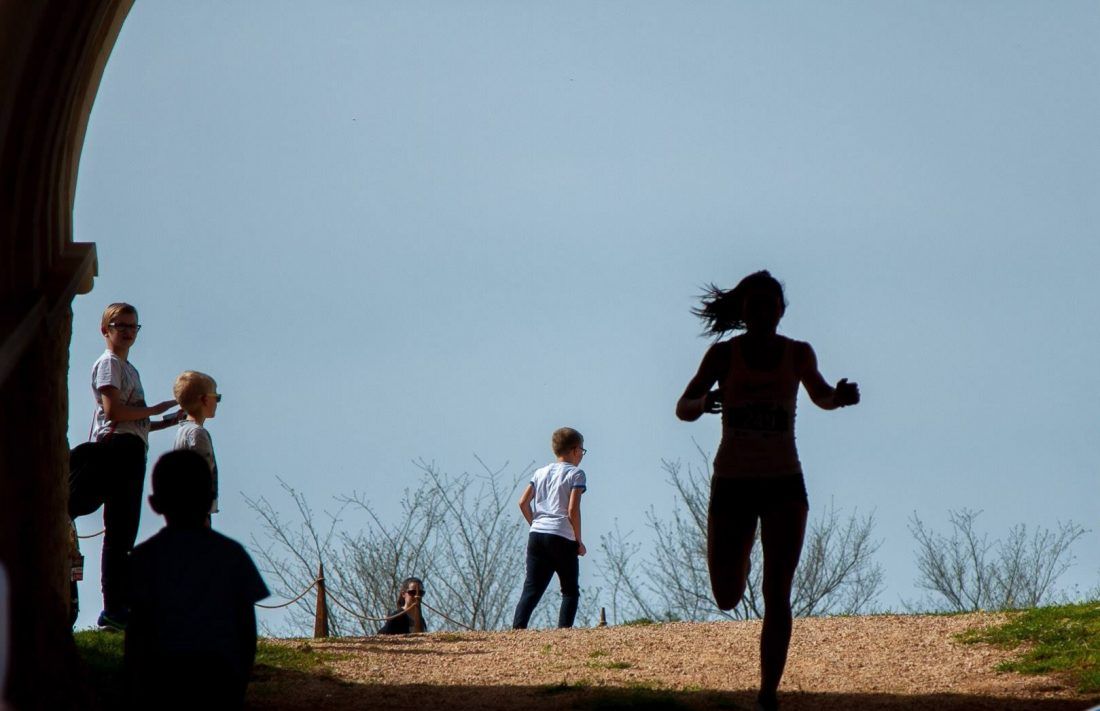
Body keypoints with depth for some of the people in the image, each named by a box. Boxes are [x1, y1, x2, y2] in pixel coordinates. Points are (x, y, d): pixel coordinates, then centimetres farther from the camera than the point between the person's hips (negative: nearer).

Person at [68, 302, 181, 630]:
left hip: (132, 451, 10)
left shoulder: (129, 368, 29)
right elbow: (113, 410, -15)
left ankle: (117, 607, 5)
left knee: (124, 531, 6)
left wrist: (167, 422, 18)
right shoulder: (108, 363, -1)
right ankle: (114, 609, -18)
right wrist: (154, 410, -5)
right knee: (118, 530, -15)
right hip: (116, 446, -10)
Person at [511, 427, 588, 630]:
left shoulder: (541, 472, 17)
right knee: (570, 590, 6)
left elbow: (523, 502, 9)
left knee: (532, 590, 2)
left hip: (536, 536, 5)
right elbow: (573, 510, -10)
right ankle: (564, 628, -8)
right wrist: (579, 541, -1)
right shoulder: (576, 474, 0)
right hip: (562, 537, -5)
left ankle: (518, 627, -14)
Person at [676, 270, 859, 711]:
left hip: (784, 485, 0)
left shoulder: (798, 354, 1)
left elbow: (820, 397, 20)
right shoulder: (724, 354, -6)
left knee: (776, 594, -11)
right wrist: (702, 403, -33)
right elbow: (682, 409, -9)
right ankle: (738, 562, 43)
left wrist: (839, 396, -4)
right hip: (732, 486, 0)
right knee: (727, 599, 5)